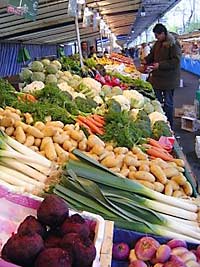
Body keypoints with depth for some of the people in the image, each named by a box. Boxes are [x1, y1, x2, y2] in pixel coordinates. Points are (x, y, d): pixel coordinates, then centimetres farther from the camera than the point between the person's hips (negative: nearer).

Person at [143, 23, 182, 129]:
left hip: (168, 79, -8)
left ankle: (169, 126, 12)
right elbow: (152, 55, 19)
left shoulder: (174, 44, -15)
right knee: (157, 101, 14)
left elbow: (176, 61, -21)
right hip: (157, 77, 8)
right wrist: (146, 60, -3)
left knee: (168, 103, 1)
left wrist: (160, 65, -25)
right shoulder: (158, 43, 9)